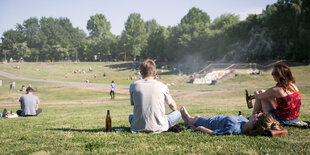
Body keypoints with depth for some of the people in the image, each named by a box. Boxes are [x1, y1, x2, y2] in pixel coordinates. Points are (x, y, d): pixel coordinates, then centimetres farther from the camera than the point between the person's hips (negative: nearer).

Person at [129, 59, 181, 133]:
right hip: (158, 127, -1)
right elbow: (174, 107, 12)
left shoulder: (133, 85, -3)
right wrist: (176, 112, 37)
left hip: (138, 128, 1)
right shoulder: (162, 86, -4)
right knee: (178, 113, 21)